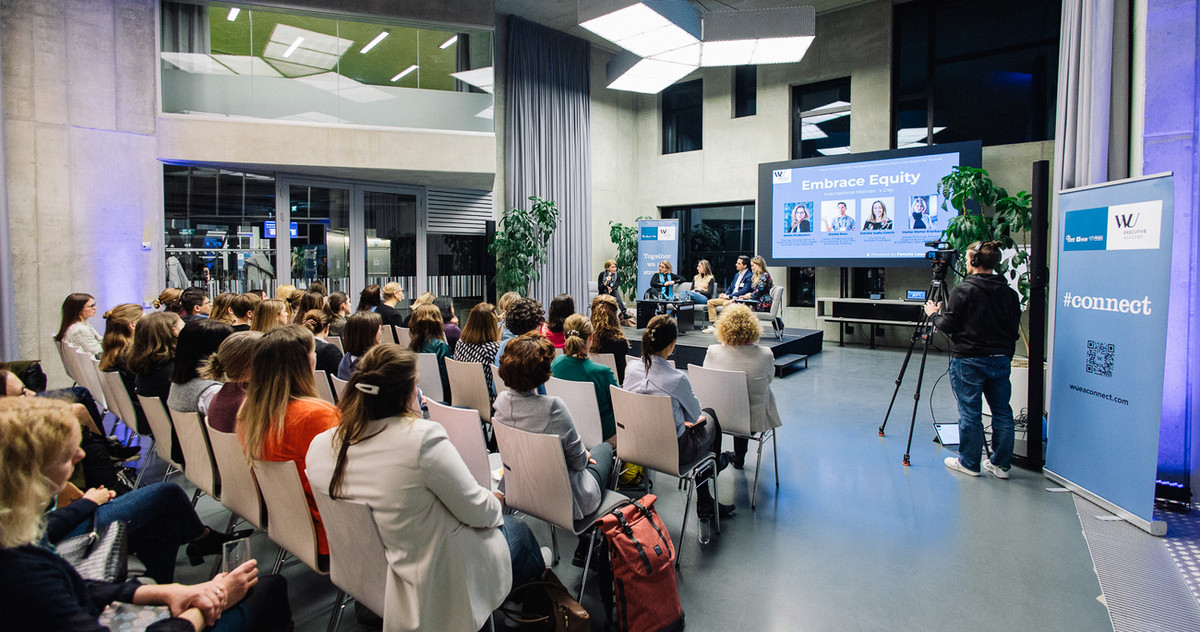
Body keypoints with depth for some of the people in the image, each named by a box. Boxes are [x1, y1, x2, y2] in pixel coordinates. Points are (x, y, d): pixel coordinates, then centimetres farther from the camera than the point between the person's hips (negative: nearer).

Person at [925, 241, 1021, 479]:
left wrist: (934, 313, 7)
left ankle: (969, 463, 14)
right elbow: (1014, 330, 10)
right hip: (1001, 360, 6)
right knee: (1002, 412, 12)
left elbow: (948, 326, -11)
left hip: (969, 361, -5)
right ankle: (1000, 464, 20)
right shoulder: (1009, 292, 6)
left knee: (970, 413, 4)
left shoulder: (963, 289, -11)